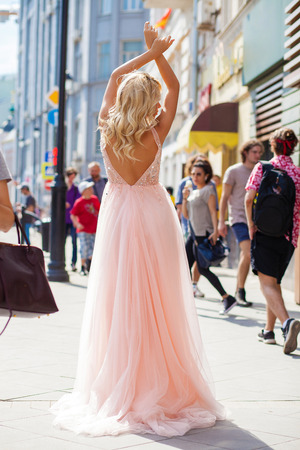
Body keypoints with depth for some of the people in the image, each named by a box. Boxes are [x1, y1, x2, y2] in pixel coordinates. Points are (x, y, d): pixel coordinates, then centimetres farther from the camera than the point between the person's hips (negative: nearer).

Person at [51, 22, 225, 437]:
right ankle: (160, 388, 6)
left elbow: (116, 75, 11)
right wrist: (158, 53, 3)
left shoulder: (107, 129, -4)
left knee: (115, 303, 4)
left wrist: (150, 53, 14)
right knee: (159, 303, 1)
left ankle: (114, 390, 9)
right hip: (153, 214, -3)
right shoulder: (156, 135, -11)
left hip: (117, 213, 3)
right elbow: (174, 87, 3)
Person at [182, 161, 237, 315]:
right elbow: (186, 215, 17)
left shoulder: (208, 190, -5)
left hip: (205, 234, -8)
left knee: (202, 269, -10)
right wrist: (185, 198, 3)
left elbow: (213, 211, -12)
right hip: (194, 234, 8)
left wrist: (215, 231, -22)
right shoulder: (193, 192, 17)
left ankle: (228, 298, -5)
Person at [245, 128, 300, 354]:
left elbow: (249, 199, -10)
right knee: (275, 281, 18)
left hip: (265, 232, -4)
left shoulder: (263, 168, -1)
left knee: (267, 282, -8)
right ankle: (269, 330, 24)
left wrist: (251, 225, 0)